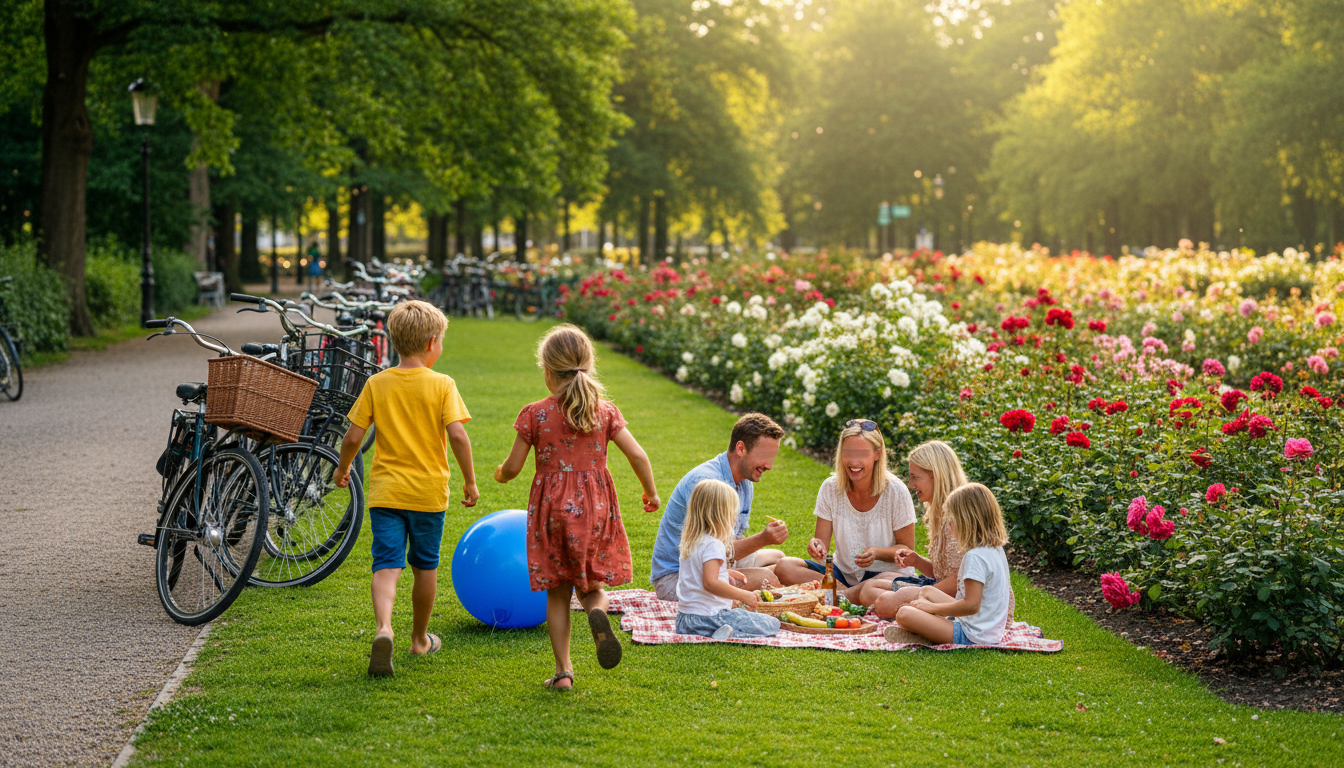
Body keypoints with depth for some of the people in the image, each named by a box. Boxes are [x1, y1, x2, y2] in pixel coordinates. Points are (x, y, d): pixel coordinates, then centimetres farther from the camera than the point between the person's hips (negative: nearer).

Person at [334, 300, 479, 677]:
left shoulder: (377, 384, -1)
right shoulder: (442, 385, -7)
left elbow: (353, 437, -2)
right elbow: (457, 434, -16)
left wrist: (343, 468, 17)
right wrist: (470, 480, -5)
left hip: (386, 491, 1)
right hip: (428, 490, -1)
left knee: (387, 564, -4)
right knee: (425, 565, 16)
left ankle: (383, 627, -30)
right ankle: (420, 638, 30)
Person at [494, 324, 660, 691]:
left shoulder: (535, 414, -5)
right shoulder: (605, 410, 0)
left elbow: (512, 467, -2)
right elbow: (637, 455, -5)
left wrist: (501, 474, 22)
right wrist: (651, 493, 11)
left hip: (552, 508, -1)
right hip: (595, 507, 1)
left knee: (557, 594, 9)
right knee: (590, 584, 14)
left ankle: (563, 670, 7)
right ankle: (597, 610, -22)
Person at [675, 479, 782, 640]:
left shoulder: (689, 542, 11)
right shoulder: (713, 545, -18)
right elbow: (710, 583, -27)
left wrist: (726, 575, 25)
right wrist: (742, 595, -19)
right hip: (709, 617, -9)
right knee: (772, 625, -5)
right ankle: (732, 635, -23)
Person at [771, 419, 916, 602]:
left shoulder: (895, 491, -10)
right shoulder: (831, 489, -2)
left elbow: (907, 548, -4)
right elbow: (822, 542, -3)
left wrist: (877, 553, -25)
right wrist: (817, 546, -28)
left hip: (889, 574, -4)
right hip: (844, 573, 5)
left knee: (872, 591, -42)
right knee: (784, 568, -19)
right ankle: (850, 594, -21)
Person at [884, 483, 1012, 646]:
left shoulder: (975, 557, -23)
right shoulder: (997, 550, 8)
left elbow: (971, 605, -27)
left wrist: (932, 607, -14)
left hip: (973, 637, -11)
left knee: (904, 614, -21)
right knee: (926, 591, 25)